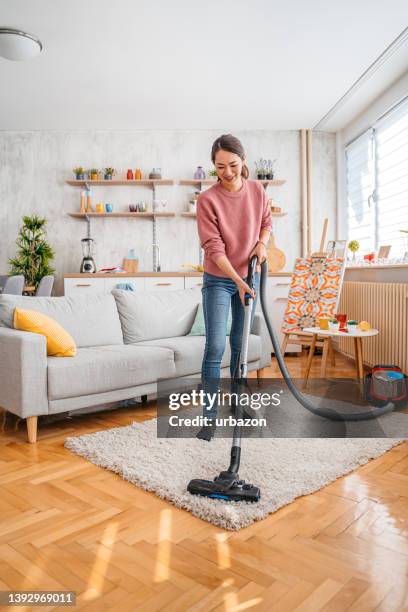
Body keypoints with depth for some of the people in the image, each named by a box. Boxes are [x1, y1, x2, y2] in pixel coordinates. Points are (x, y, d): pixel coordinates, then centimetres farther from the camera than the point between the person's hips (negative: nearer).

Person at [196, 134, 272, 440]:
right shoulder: (207, 199, -16)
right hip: (218, 280, -4)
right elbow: (213, 247, -20)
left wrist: (262, 243, -8)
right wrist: (238, 281, -29)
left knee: (240, 343, 11)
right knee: (215, 347, -10)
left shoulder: (257, 190, -2)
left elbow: (266, 221, 14)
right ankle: (210, 416, 0)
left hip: (249, 277, 4)